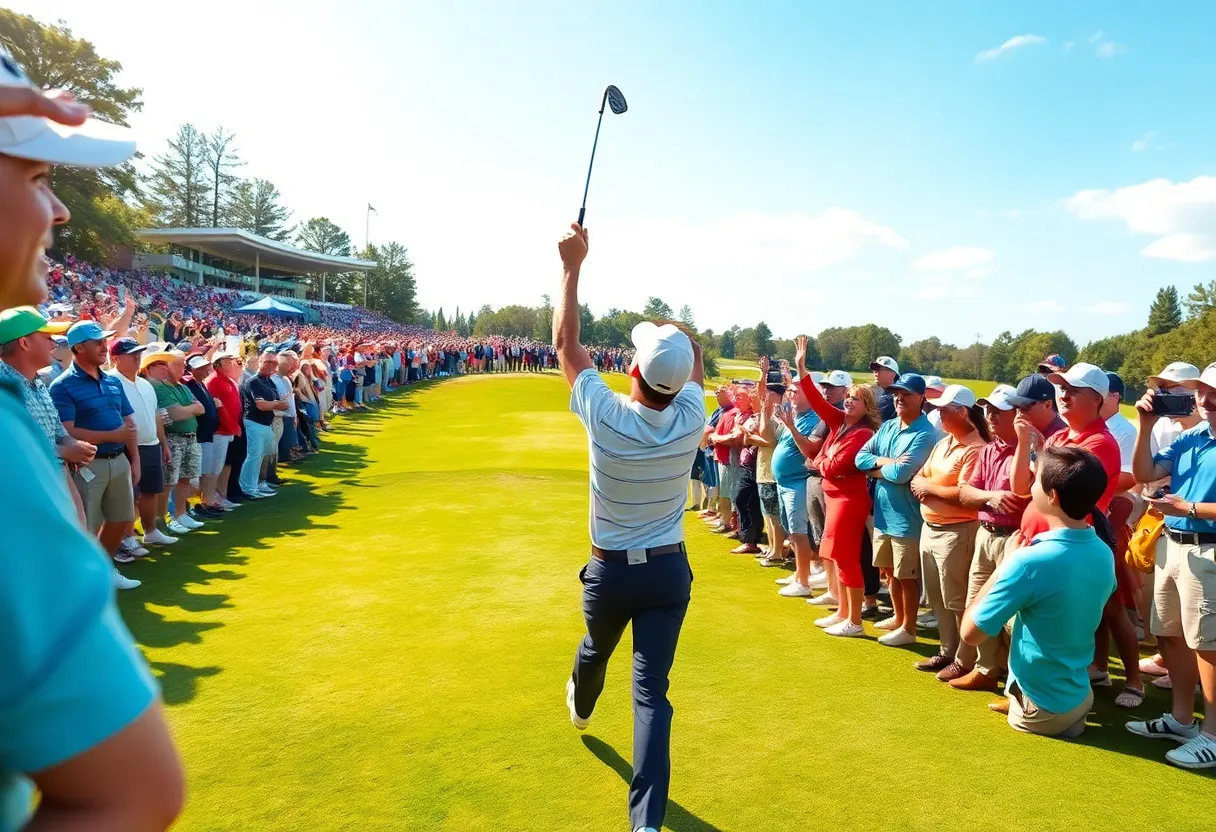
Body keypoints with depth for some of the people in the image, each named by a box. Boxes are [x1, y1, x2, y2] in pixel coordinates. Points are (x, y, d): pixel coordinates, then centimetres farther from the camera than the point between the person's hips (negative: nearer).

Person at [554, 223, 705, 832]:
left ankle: (580, 708, 63)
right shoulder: (690, 419, -16)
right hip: (670, 570, 0)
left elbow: (565, 342, -9)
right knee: (652, 690, 2)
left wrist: (572, 266, -5)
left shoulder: (606, 416, -22)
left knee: (596, 648, 30)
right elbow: (693, 359, 7)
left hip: (610, 570, 0)